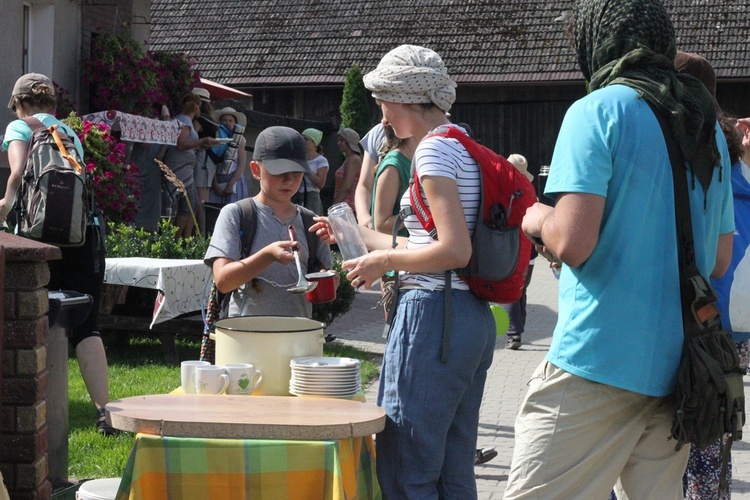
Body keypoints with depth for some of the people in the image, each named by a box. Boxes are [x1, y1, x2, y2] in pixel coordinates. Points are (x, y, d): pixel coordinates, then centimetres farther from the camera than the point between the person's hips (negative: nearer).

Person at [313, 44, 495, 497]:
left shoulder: (435, 150, -11)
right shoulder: (466, 147, 17)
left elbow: (454, 251, -21)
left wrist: (383, 261, -9)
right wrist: (356, 235, 28)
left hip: (433, 314, -10)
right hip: (474, 318, 10)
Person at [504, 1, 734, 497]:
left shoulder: (597, 111, -7)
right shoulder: (708, 128, 14)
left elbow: (571, 244, -15)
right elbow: (719, 261, 18)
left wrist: (537, 220, 5)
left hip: (598, 362, -7)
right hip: (677, 367, 7)